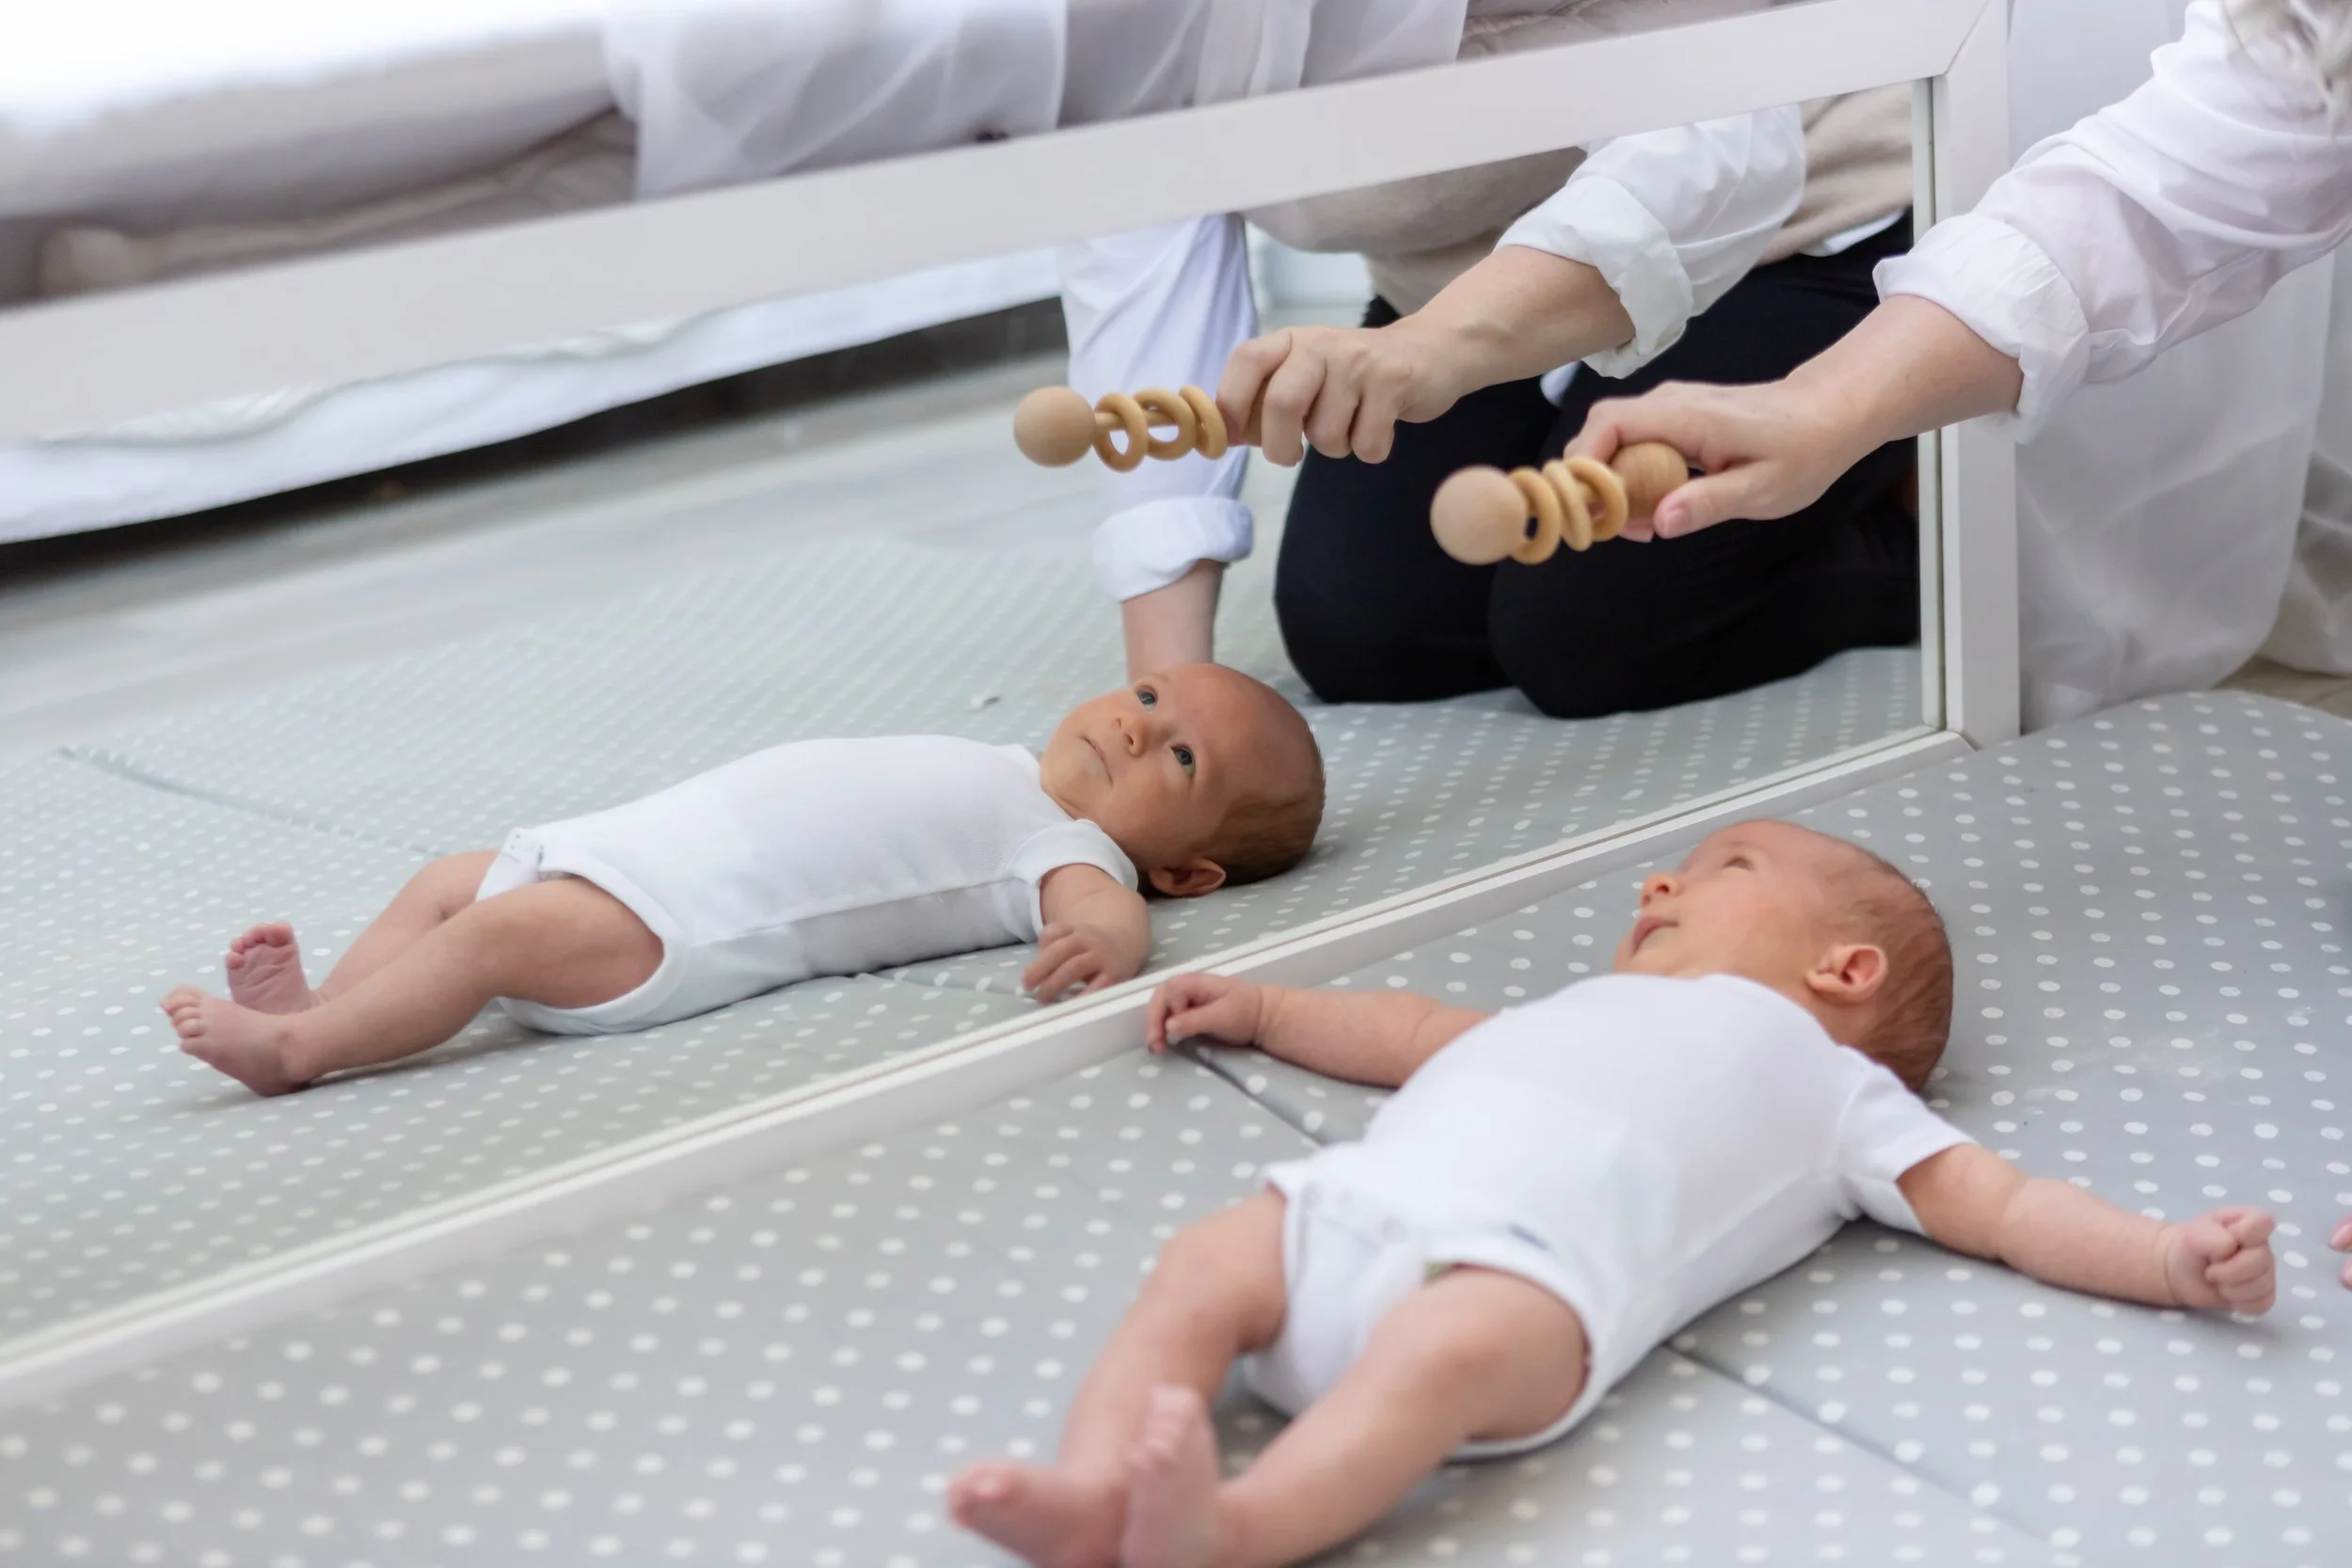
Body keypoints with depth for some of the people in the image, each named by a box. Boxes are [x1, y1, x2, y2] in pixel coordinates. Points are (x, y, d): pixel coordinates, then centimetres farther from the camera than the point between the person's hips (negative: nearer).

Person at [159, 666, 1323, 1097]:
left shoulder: (1069, 851, -6)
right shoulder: (1004, 783, 23)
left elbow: (1108, 909, -27)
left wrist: (1100, 947, -50)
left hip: (674, 926, -10)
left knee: (499, 930, -24)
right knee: (446, 880, 12)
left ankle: (295, 1049, -20)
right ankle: (312, 1010, 1)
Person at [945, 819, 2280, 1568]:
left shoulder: (1836, 1086, 25)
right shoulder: (1592, 1008, 46)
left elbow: (1999, 1202, 17)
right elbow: (1421, 1035, 55)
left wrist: (2175, 1258, 2)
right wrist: (1263, 1011, 57)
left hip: (1529, 1259, -7)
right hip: (1360, 1199, 7)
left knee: (1445, 1352, -36)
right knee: (1205, 1267, -17)